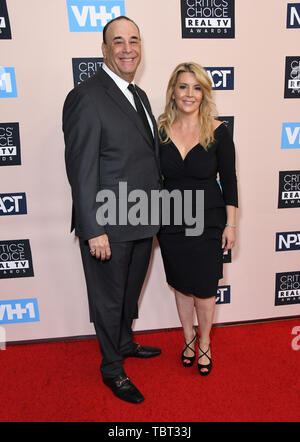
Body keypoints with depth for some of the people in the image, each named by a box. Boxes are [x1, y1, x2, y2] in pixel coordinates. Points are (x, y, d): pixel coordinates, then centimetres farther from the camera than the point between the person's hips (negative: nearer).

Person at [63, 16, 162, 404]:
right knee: (109, 299, 12)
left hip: (142, 223, 8)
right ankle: (112, 369, 36)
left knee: (130, 292, 25)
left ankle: (125, 343, 51)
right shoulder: (86, 97, -15)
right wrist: (94, 231, -21)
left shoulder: (139, 95, 12)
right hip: (110, 227, -8)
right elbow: (81, 171, -19)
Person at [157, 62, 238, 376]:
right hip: (171, 220, 2)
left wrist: (230, 224, -4)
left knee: (204, 288, 8)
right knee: (181, 284, 16)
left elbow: (229, 180, -3)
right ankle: (188, 339, 39)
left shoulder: (217, 132, -8)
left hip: (208, 220, -2)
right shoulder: (160, 130, -3)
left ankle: (204, 344, 34)